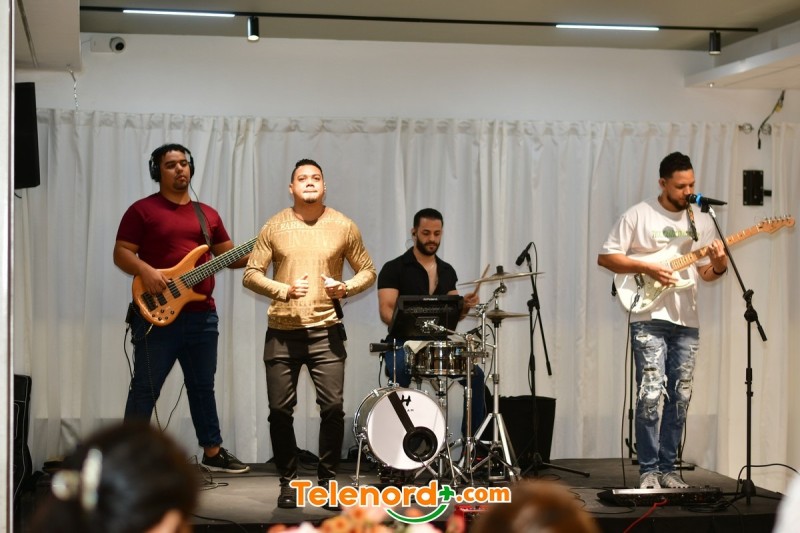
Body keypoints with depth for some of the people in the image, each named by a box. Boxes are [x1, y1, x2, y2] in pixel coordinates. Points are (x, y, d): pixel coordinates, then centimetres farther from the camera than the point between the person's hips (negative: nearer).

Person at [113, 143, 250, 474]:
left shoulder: (207, 214, 15)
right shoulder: (142, 210, -1)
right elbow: (121, 253, -5)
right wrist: (145, 270, -24)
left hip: (202, 316, 5)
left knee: (203, 387, 14)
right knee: (145, 388, 0)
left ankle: (213, 452, 22)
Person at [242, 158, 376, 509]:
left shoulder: (343, 227, 3)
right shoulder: (275, 227, 2)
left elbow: (368, 271, 9)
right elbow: (250, 274, 1)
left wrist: (346, 288, -11)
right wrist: (284, 290, -15)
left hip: (326, 330, 0)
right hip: (282, 332, 1)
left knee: (333, 407, -7)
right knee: (280, 409, 2)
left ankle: (327, 479, 11)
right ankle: (287, 481, 18)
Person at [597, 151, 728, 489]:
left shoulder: (701, 221, 11)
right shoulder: (638, 216, -2)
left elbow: (706, 273, 15)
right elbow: (605, 257, -3)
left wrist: (719, 266, -8)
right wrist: (647, 267, -13)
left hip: (687, 322, 5)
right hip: (649, 319, -5)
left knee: (680, 397, 6)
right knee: (650, 395, -11)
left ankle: (667, 468, 15)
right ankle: (648, 470, -2)